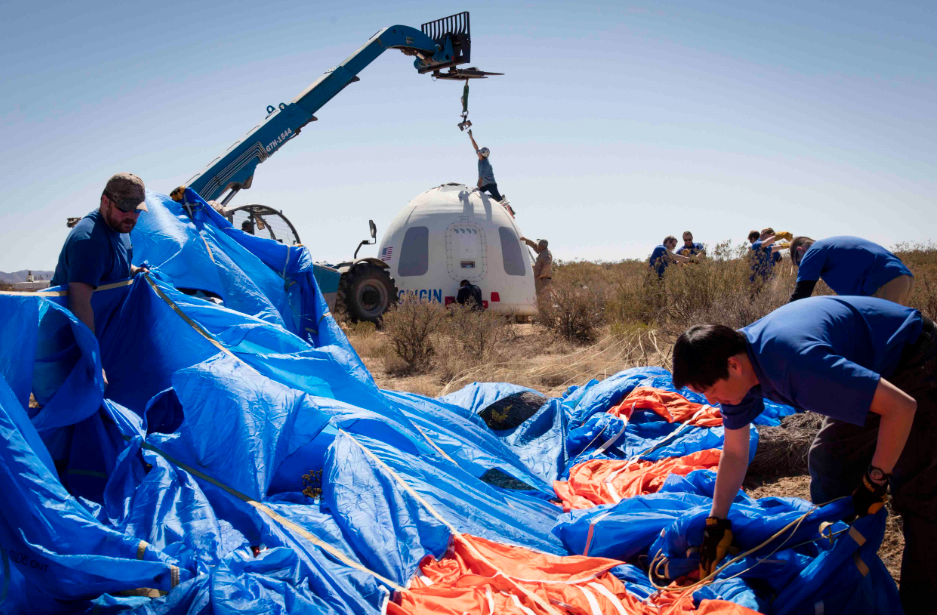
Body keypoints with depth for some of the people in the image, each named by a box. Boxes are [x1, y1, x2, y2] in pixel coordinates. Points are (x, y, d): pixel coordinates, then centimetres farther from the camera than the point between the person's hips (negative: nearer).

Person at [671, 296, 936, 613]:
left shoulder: (796, 363, -40)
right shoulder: (732, 362, -12)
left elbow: (901, 407, -36)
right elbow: (734, 454, 1)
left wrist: (876, 480, -25)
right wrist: (716, 522, -3)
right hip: (869, 368, 9)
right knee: (828, 461, 11)